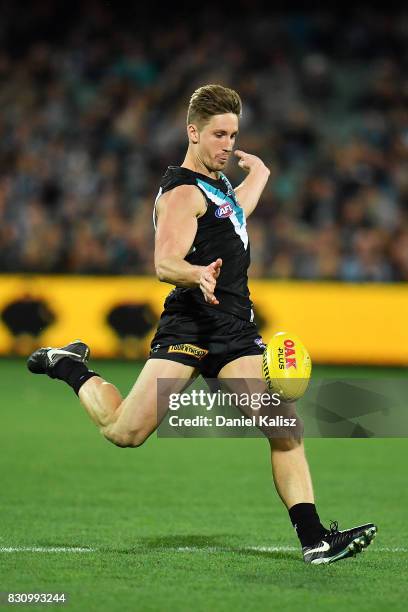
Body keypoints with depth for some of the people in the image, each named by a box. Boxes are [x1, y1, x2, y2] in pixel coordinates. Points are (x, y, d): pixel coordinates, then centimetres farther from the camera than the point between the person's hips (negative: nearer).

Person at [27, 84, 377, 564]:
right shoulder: (182, 192, -6)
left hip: (236, 332, 7)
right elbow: (164, 263, -21)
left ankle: (313, 537, -13)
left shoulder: (218, 185, 22)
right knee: (124, 432, -11)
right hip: (191, 324, -7)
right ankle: (71, 368, 18)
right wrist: (199, 275, -39)